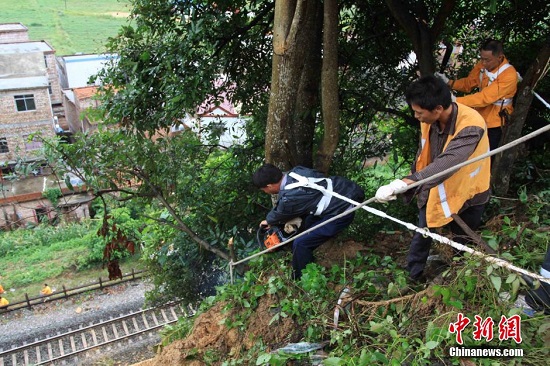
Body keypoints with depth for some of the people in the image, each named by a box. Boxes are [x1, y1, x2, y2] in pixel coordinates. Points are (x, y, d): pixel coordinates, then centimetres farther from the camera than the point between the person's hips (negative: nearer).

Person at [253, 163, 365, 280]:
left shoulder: (288, 199, -20)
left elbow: (279, 215, 5)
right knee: (308, 222, 27)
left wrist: (268, 221, 27)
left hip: (342, 211, -9)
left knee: (301, 243, -3)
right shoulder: (296, 171, -1)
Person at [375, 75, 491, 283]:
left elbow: (446, 164, -50)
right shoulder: (429, 120, -17)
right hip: (436, 189, 4)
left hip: (467, 194, -4)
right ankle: (413, 275, 32)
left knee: (461, 243, 16)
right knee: (422, 234, 12)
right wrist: (414, 185, 8)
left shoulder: (471, 126, -36)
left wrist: (401, 183, -60)